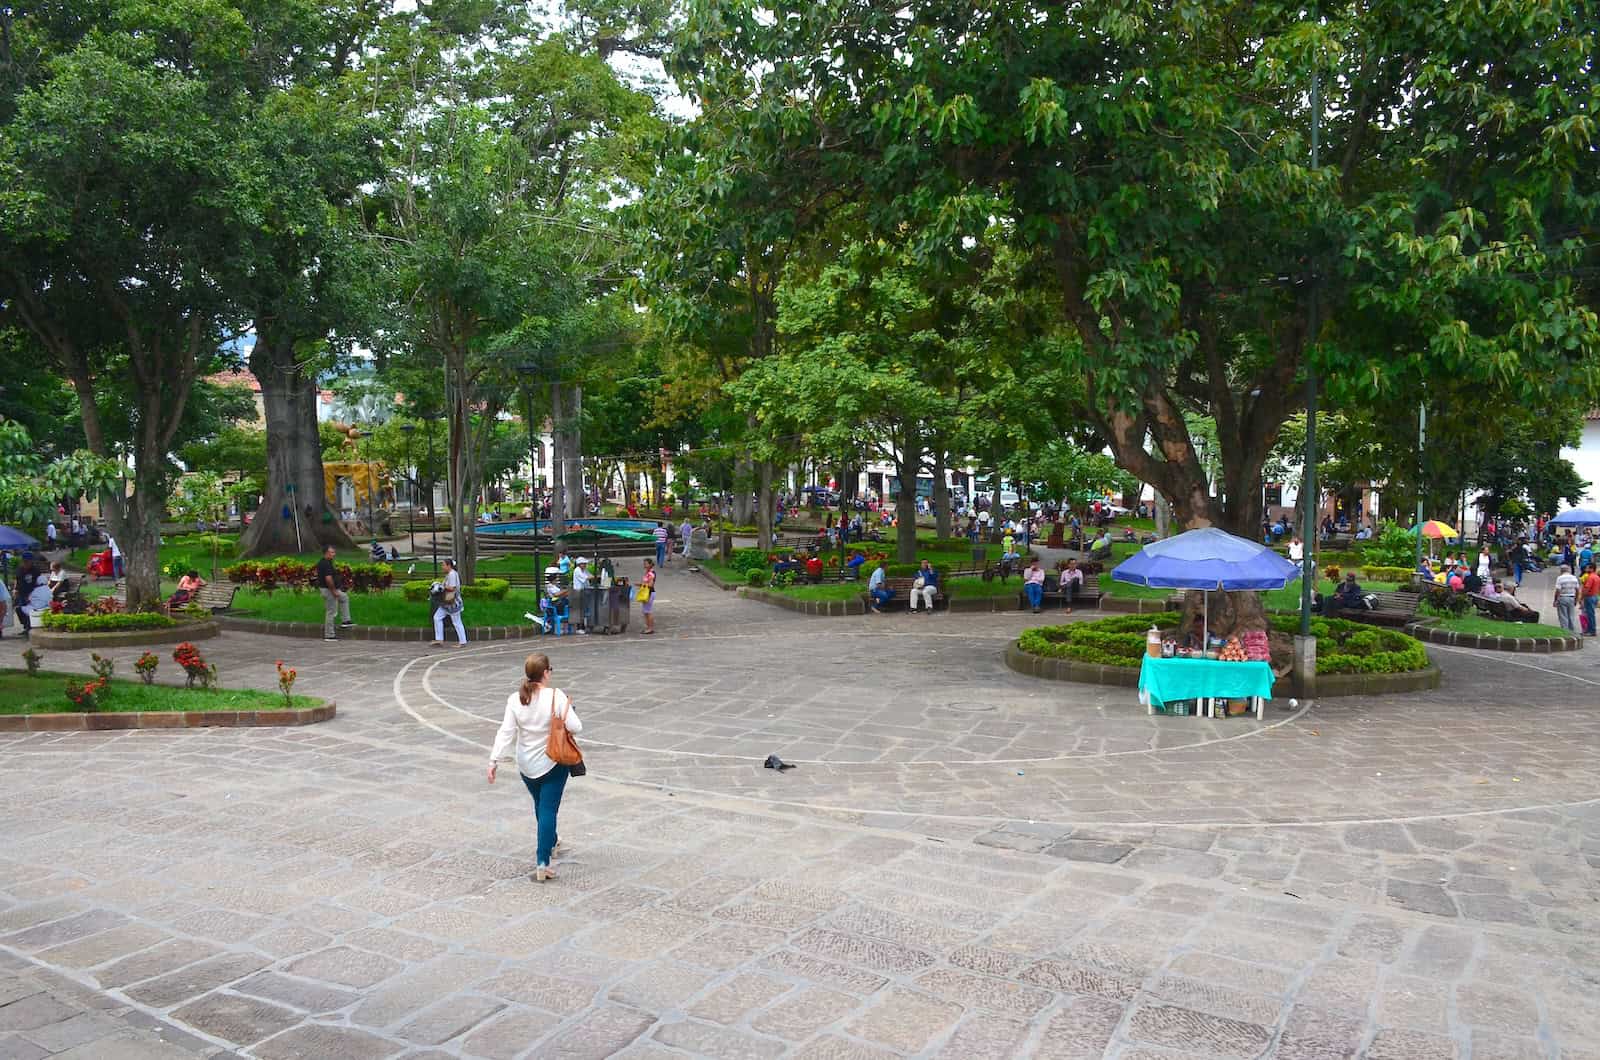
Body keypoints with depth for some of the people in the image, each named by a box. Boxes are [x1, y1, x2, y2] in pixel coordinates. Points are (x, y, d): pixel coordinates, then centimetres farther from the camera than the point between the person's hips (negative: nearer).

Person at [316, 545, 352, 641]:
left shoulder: (321, 562, 10)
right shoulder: (326, 564, -22)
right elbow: (328, 579, -29)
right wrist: (334, 591, -21)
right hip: (329, 590, -11)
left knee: (344, 597, 26)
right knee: (331, 612, -3)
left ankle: (345, 621, 22)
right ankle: (329, 635, 4)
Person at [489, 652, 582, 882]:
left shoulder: (515, 699, -9)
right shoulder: (556, 696, -18)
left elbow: (506, 732, -12)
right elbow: (575, 727, -19)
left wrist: (494, 760, -10)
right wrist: (568, 708, -1)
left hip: (527, 766, 4)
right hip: (553, 763, -4)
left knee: (541, 806, 25)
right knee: (548, 810, -1)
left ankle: (551, 841, 49)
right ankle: (542, 862, -10)